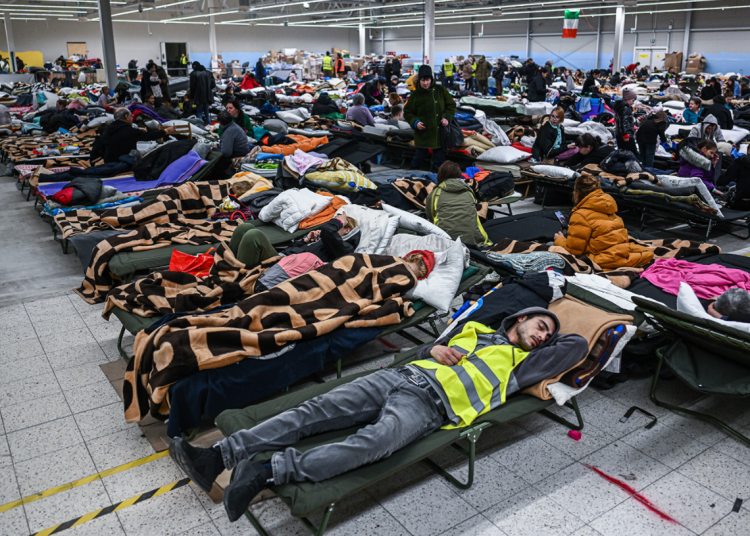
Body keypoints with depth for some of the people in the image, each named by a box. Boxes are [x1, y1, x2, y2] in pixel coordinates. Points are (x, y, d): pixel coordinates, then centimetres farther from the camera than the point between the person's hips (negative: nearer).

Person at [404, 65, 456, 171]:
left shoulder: (440, 90, 2)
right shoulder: (416, 95, 0)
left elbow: (451, 105, 10)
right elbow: (407, 112, 7)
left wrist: (447, 117, -7)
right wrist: (415, 122, -10)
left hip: (439, 133, 1)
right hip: (422, 134, -1)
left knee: (440, 160, 8)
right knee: (419, 157, 5)